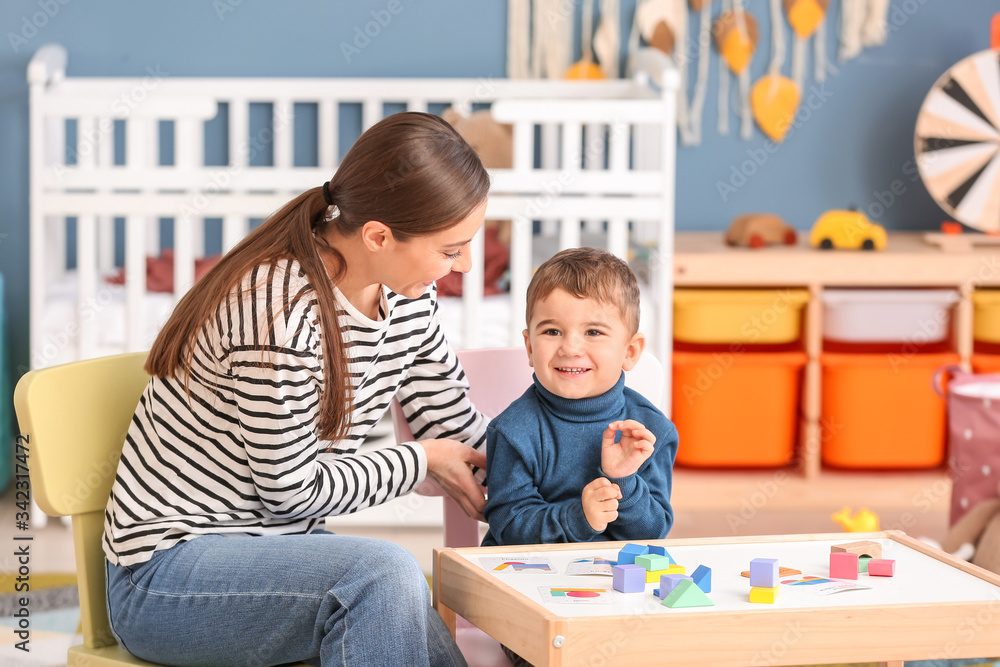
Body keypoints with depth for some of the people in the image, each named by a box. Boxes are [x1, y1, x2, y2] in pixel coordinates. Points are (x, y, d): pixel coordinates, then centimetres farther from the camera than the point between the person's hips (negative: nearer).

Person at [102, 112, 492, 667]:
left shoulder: (407, 295, 1)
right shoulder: (279, 309, -26)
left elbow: (466, 439, 9)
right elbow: (291, 490, -19)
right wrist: (420, 461, -7)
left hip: (276, 547, 8)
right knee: (383, 573, -31)